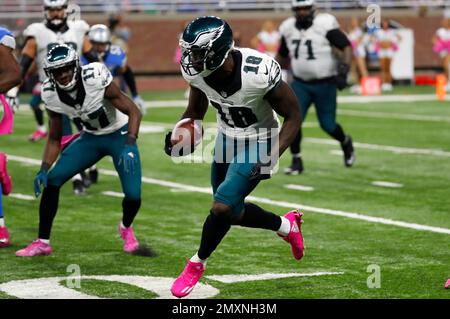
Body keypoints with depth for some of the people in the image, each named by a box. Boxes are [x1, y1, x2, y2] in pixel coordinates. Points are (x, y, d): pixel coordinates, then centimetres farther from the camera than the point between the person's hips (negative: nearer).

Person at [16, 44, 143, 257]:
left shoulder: (95, 79, -30)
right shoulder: (51, 95, -15)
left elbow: (134, 112, -22)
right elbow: (54, 139, 0)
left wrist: (129, 145, -35)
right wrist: (44, 169, -13)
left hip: (119, 135, -4)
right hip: (91, 137, 4)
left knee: (133, 196, -15)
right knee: (52, 181, -11)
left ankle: (126, 228, 22)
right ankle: (42, 243, 2)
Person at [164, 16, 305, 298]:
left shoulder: (259, 72, -33)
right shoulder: (196, 71, -18)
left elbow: (293, 116, -19)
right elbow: (195, 111, 3)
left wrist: (272, 157, -29)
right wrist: (178, 135, -18)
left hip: (258, 144, -6)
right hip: (227, 139, 6)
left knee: (223, 207, -16)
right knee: (230, 211, 14)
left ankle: (198, 263, 10)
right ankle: (286, 225, 41)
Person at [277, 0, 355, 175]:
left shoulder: (325, 25, -15)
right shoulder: (289, 29, 0)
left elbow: (346, 47, -16)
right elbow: (282, 55, 16)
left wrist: (344, 70, -28)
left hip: (325, 84, -3)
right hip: (300, 84, 4)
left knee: (328, 125, 4)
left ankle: (346, 142, 38)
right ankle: (296, 161, 0)